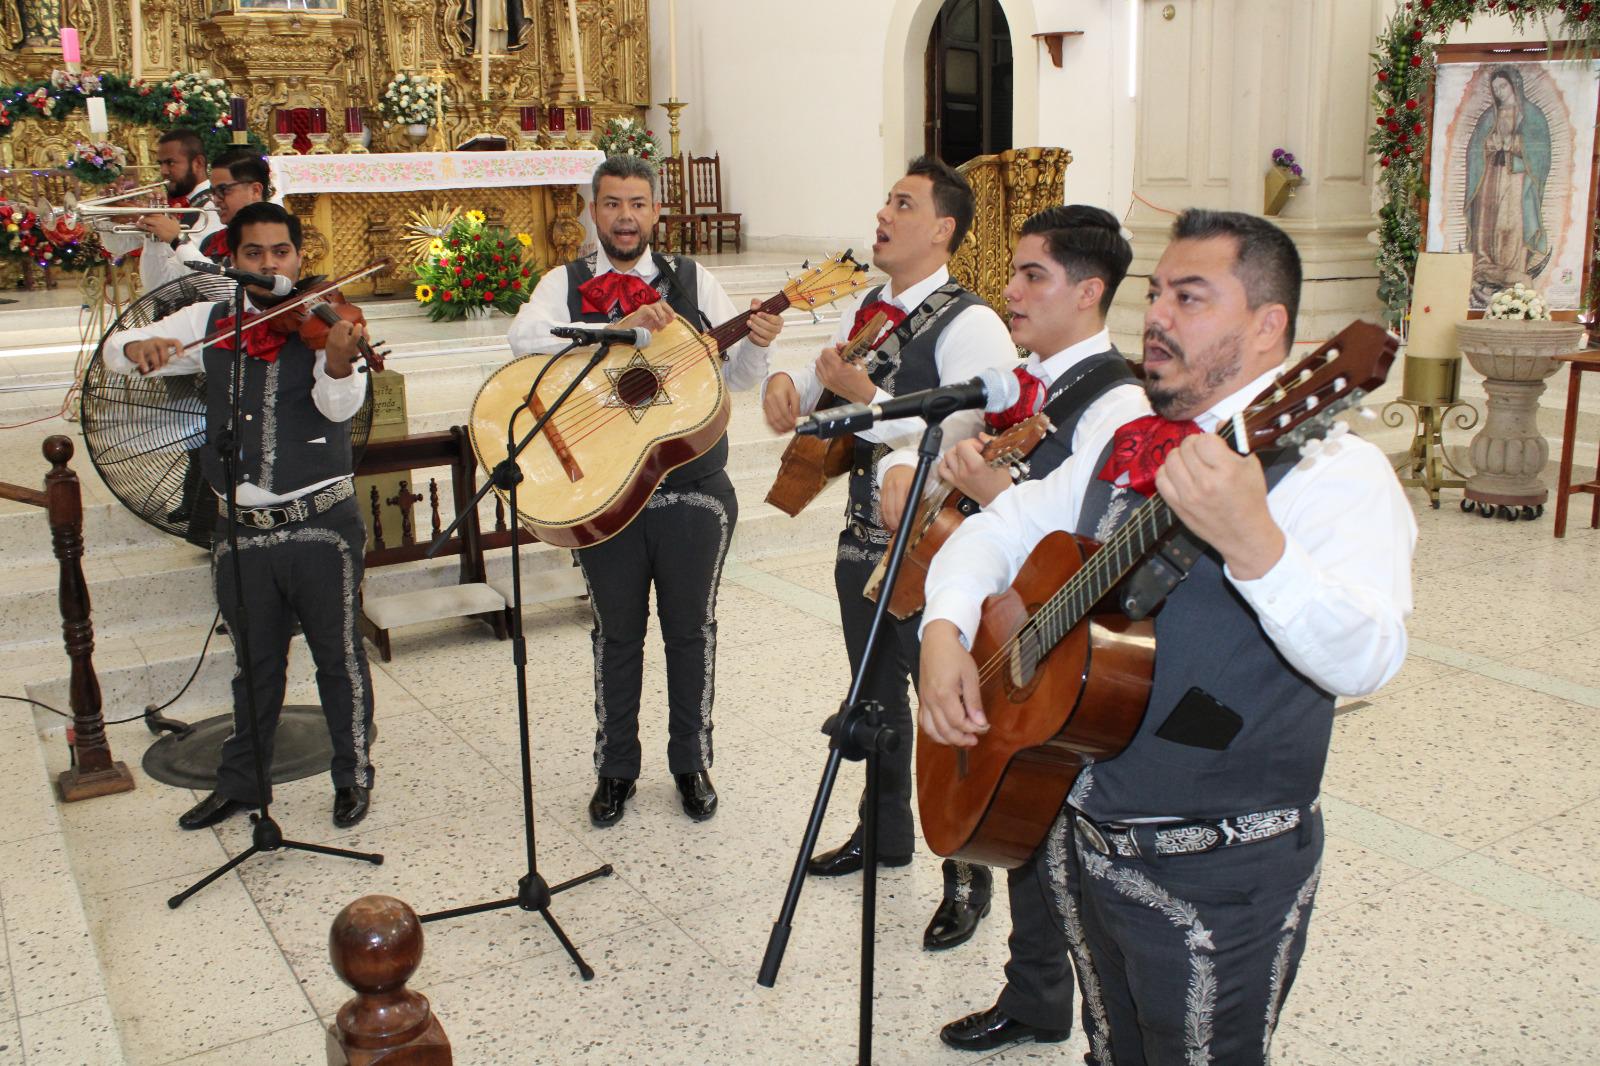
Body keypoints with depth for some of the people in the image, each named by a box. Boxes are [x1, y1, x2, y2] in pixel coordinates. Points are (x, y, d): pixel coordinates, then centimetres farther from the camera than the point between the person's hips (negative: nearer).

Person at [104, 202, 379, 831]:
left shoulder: (323, 322, -5)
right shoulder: (211, 324, 6)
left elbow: (340, 406, -21)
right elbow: (112, 352, 10)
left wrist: (340, 361, -43)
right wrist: (140, 346, -14)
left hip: (321, 526, -3)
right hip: (242, 532, 4)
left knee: (339, 657, 9)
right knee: (255, 664, 18)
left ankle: (353, 777, 26)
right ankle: (242, 782, 35)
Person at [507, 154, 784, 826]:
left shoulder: (692, 280, 4)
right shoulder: (567, 284, 2)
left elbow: (740, 378, 2)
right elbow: (525, 337, -19)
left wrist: (756, 342, -20)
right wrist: (618, 328, -28)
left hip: (694, 490, 1)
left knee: (691, 632, 11)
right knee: (617, 635, 13)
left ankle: (691, 764, 28)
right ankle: (616, 770, 28)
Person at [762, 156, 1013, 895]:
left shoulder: (970, 327, -16)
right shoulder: (863, 312, 10)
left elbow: (962, 443, -27)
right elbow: (818, 393, 19)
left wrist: (863, 393, -27)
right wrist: (786, 384, -4)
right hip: (864, 535, 8)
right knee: (873, 696, 21)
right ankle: (883, 834, 41)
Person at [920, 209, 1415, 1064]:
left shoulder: (1328, 466, -18)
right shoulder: (1123, 446, 6)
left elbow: (1364, 662, -32)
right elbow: (1003, 526, 13)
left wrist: (1253, 544, -49)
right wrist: (946, 629, -5)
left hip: (1213, 879, -7)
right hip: (1077, 840, 7)